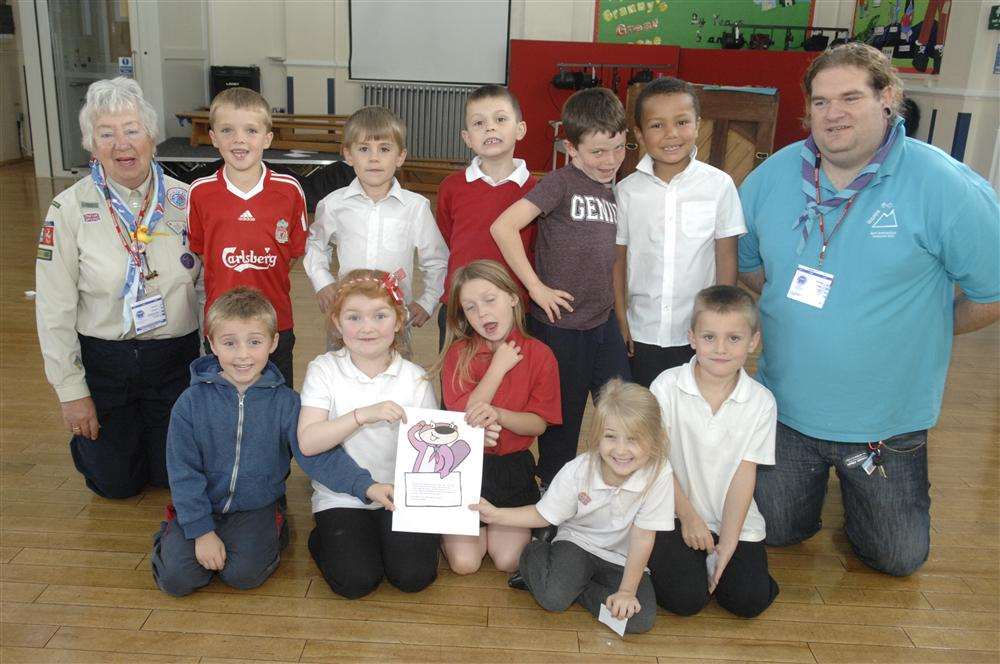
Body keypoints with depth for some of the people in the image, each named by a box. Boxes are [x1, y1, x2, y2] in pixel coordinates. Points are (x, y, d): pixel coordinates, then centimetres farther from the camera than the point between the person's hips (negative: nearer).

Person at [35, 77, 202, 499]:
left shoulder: (184, 201, -5)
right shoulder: (69, 210, -11)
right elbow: (54, 309, -8)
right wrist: (71, 392, -7)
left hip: (175, 357, 2)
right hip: (101, 361, -1)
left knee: (172, 474, 12)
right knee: (115, 483, 11)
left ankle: (155, 429, 44)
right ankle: (87, 432, 42)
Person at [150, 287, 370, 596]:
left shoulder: (284, 401, -10)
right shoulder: (192, 402, -10)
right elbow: (183, 471, -8)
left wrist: (365, 485, -32)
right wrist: (201, 530, -13)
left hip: (256, 508, 0)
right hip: (202, 505, 1)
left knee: (244, 574, -21)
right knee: (177, 579, -14)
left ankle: (272, 533, 10)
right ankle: (169, 536, 18)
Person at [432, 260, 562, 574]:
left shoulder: (539, 354, -6)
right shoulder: (459, 352, -8)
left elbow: (538, 423, -9)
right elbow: (461, 417, -17)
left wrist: (498, 414, -28)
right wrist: (499, 367, -19)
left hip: (513, 466, 1)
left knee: (508, 560, -10)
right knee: (464, 562, -11)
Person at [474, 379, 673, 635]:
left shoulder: (659, 474, -25)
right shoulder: (577, 471, -20)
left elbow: (642, 538, -18)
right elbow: (544, 515, -6)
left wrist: (627, 591, -16)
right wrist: (496, 515, -17)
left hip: (623, 559, 2)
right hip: (577, 543, -1)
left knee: (641, 620, -21)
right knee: (553, 597, -28)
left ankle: (574, 588, 0)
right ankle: (535, 555, 6)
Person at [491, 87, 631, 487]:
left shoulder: (611, 191, 8)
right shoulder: (561, 183, -13)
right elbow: (503, 227, -23)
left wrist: (615, 308, 13)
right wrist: (537, 288, -19)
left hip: (603, 323, 6)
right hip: (560, 325, -6)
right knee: (563, 420, 9)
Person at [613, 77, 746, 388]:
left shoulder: (719, 185, -7)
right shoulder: (626, 191, -3)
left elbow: (726, 258, -2)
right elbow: (618, 260, 3)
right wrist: (621, 322, 2)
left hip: (700, 336, -1)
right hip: (641, 335, 1)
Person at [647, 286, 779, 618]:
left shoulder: (761, 401, -8)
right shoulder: (667, 386, -12)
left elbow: (744, 474, -7)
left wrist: (728, 542, -12)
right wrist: (688, 516, -9)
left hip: (733, 517, 2)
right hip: (675, 513, -2)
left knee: (749, 601, -10)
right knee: (685, 599, -15)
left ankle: (715, 559, 18)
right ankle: (662, 555, 15)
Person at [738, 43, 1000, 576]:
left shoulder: (945, 187, -18)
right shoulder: (771, 177, -5)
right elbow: (746, 263, 11)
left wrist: (915, 331, -4)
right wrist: (795, 313, 5)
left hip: (887, 424, -2)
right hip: (786, 407, 3)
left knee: (897, 558, 15)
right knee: (774, 533, 17)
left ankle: (863, 486, 44)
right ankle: (808, 489, 48)